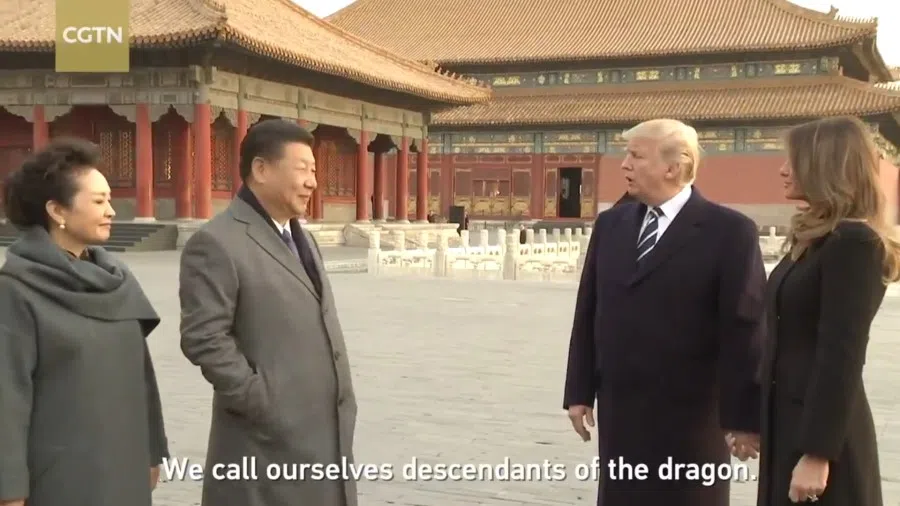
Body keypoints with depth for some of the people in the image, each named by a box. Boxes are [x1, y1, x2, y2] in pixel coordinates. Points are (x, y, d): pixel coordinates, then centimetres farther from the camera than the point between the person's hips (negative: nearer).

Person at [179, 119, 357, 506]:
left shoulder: (301, 237, 17)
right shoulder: (217, 243, -12)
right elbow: (203, 338, -19)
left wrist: (340, 398, 13)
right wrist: (262, 402, -18)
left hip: (325, 430, 8)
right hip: (271, 434, -8)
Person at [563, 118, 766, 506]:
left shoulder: (729, 232, -9)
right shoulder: (610, 224, 8)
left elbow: (745, 330, -10)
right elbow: (588, 314, 10)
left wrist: (745, 415, -11)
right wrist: (579, 392, 8)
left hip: (689, 416, -5)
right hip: (619, 410, 5)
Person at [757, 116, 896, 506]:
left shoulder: (853, 242, -17)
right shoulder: (816, 239, 12)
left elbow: (842, 356, -21)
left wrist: (817, 454, -21)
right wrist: (760, 422, 13)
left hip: (823, 432, -9)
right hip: (791, 420, 9)